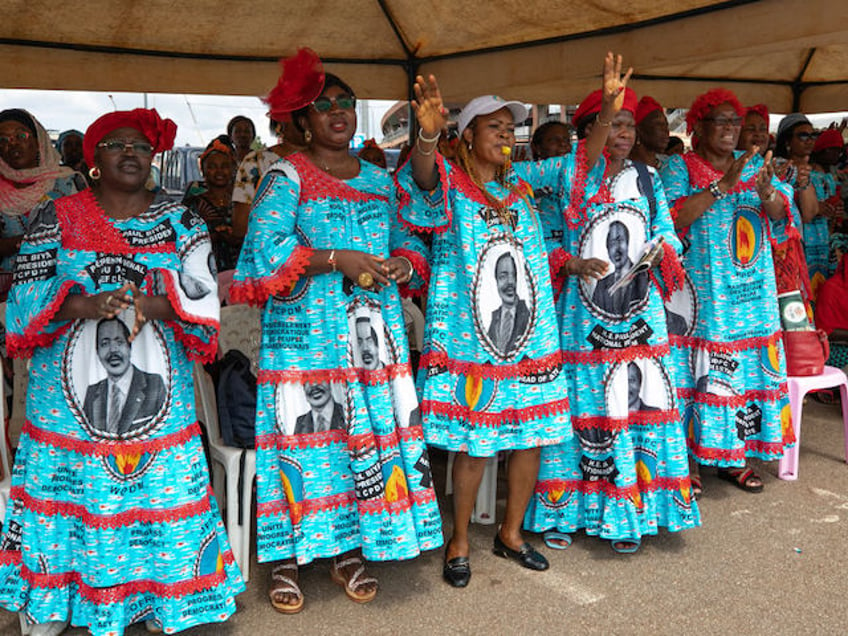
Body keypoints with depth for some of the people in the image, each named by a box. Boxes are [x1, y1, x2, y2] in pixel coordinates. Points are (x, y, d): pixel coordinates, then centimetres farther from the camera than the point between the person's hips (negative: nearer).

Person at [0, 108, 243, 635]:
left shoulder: (180, 221, 7)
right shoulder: (57, 218, 6)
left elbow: (203, 294, -3)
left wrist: (147, 305, -22)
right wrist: (87, 304, -20)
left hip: (157, 391, 1)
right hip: (71, 392, 0)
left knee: (160, 490, 4)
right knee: (65, 494, 4)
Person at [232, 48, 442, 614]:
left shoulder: (380, 179, 17)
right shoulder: (286, 177, 0)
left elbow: (404, 239, 20)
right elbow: (266, 245, -13)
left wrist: (401, 263, -3)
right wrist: (337, 259, -18)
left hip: (374, 326, 5)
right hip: (306, 331, -5)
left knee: (372, 428, 3)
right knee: (303, 432, -3)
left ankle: (350, 549, 18)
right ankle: (287, 557, 11)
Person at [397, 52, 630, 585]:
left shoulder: (521, 179, 11)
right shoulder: (448, 179, -3)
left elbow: (581, 162, 8)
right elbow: (423, 177, -26)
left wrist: (608, 109, -7)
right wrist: (428, 136, -47)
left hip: (530, 335, 5)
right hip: (469, 336, -5)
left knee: (530, 437, 10)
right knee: (473, 445, 0)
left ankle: (512, 532, 30)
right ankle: (459, 543, 20)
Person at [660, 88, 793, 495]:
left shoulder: (753, 162, 13)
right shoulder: (678, 166, -1)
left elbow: (779, 212, 4)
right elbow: (673, 217, -16)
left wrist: (766, 191, -18)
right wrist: (723, 185, -20)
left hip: (754, 290, 5)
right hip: (701, 290, -5)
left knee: (750, 368, 6)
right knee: (699, 372, -5)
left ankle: (735, 457, 19)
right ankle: (687, 460, 7)